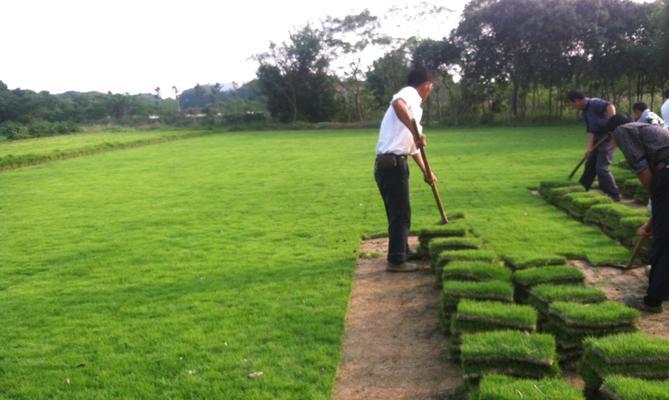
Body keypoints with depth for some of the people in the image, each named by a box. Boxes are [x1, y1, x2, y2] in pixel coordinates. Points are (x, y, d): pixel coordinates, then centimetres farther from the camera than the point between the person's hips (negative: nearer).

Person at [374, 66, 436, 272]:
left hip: (389, 163, 10)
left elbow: (413, 147, 32)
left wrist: (426, 172, 37)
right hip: (393, 163, -10)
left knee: (399, 212, 21)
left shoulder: (414, 107, 24)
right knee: (401, 214, -3)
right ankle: (396, 260, 4)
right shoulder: (410, 93, -5)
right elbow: (397, 104, -33)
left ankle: (402, 252, 35)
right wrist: (416, 131, -35)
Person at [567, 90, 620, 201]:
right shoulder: (585, 112, 12)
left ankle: (614, 196, -3)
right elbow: (590, 131, 8)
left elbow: (610, 106, -34)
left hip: (609, 137, -9)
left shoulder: (594, 103, -15)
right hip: (599, 138, 9)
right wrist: (589, 147, -2)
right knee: (590, 165, 19)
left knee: (601, 168, -11)